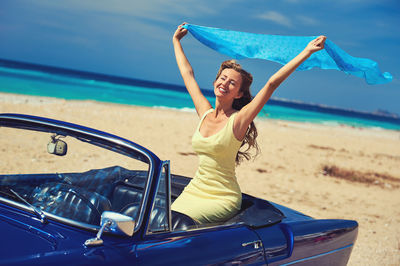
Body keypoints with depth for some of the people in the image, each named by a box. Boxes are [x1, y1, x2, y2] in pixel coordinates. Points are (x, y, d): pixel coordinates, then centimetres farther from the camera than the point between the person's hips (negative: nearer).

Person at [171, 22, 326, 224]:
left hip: (222, 199, -5)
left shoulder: (238, 120, -9)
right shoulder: (205, 113, 6)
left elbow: (272, 83, -16)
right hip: (195, 190, 5)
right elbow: (187, 73, 18)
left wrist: (307, 52, -21)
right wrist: (176, 41, 29)